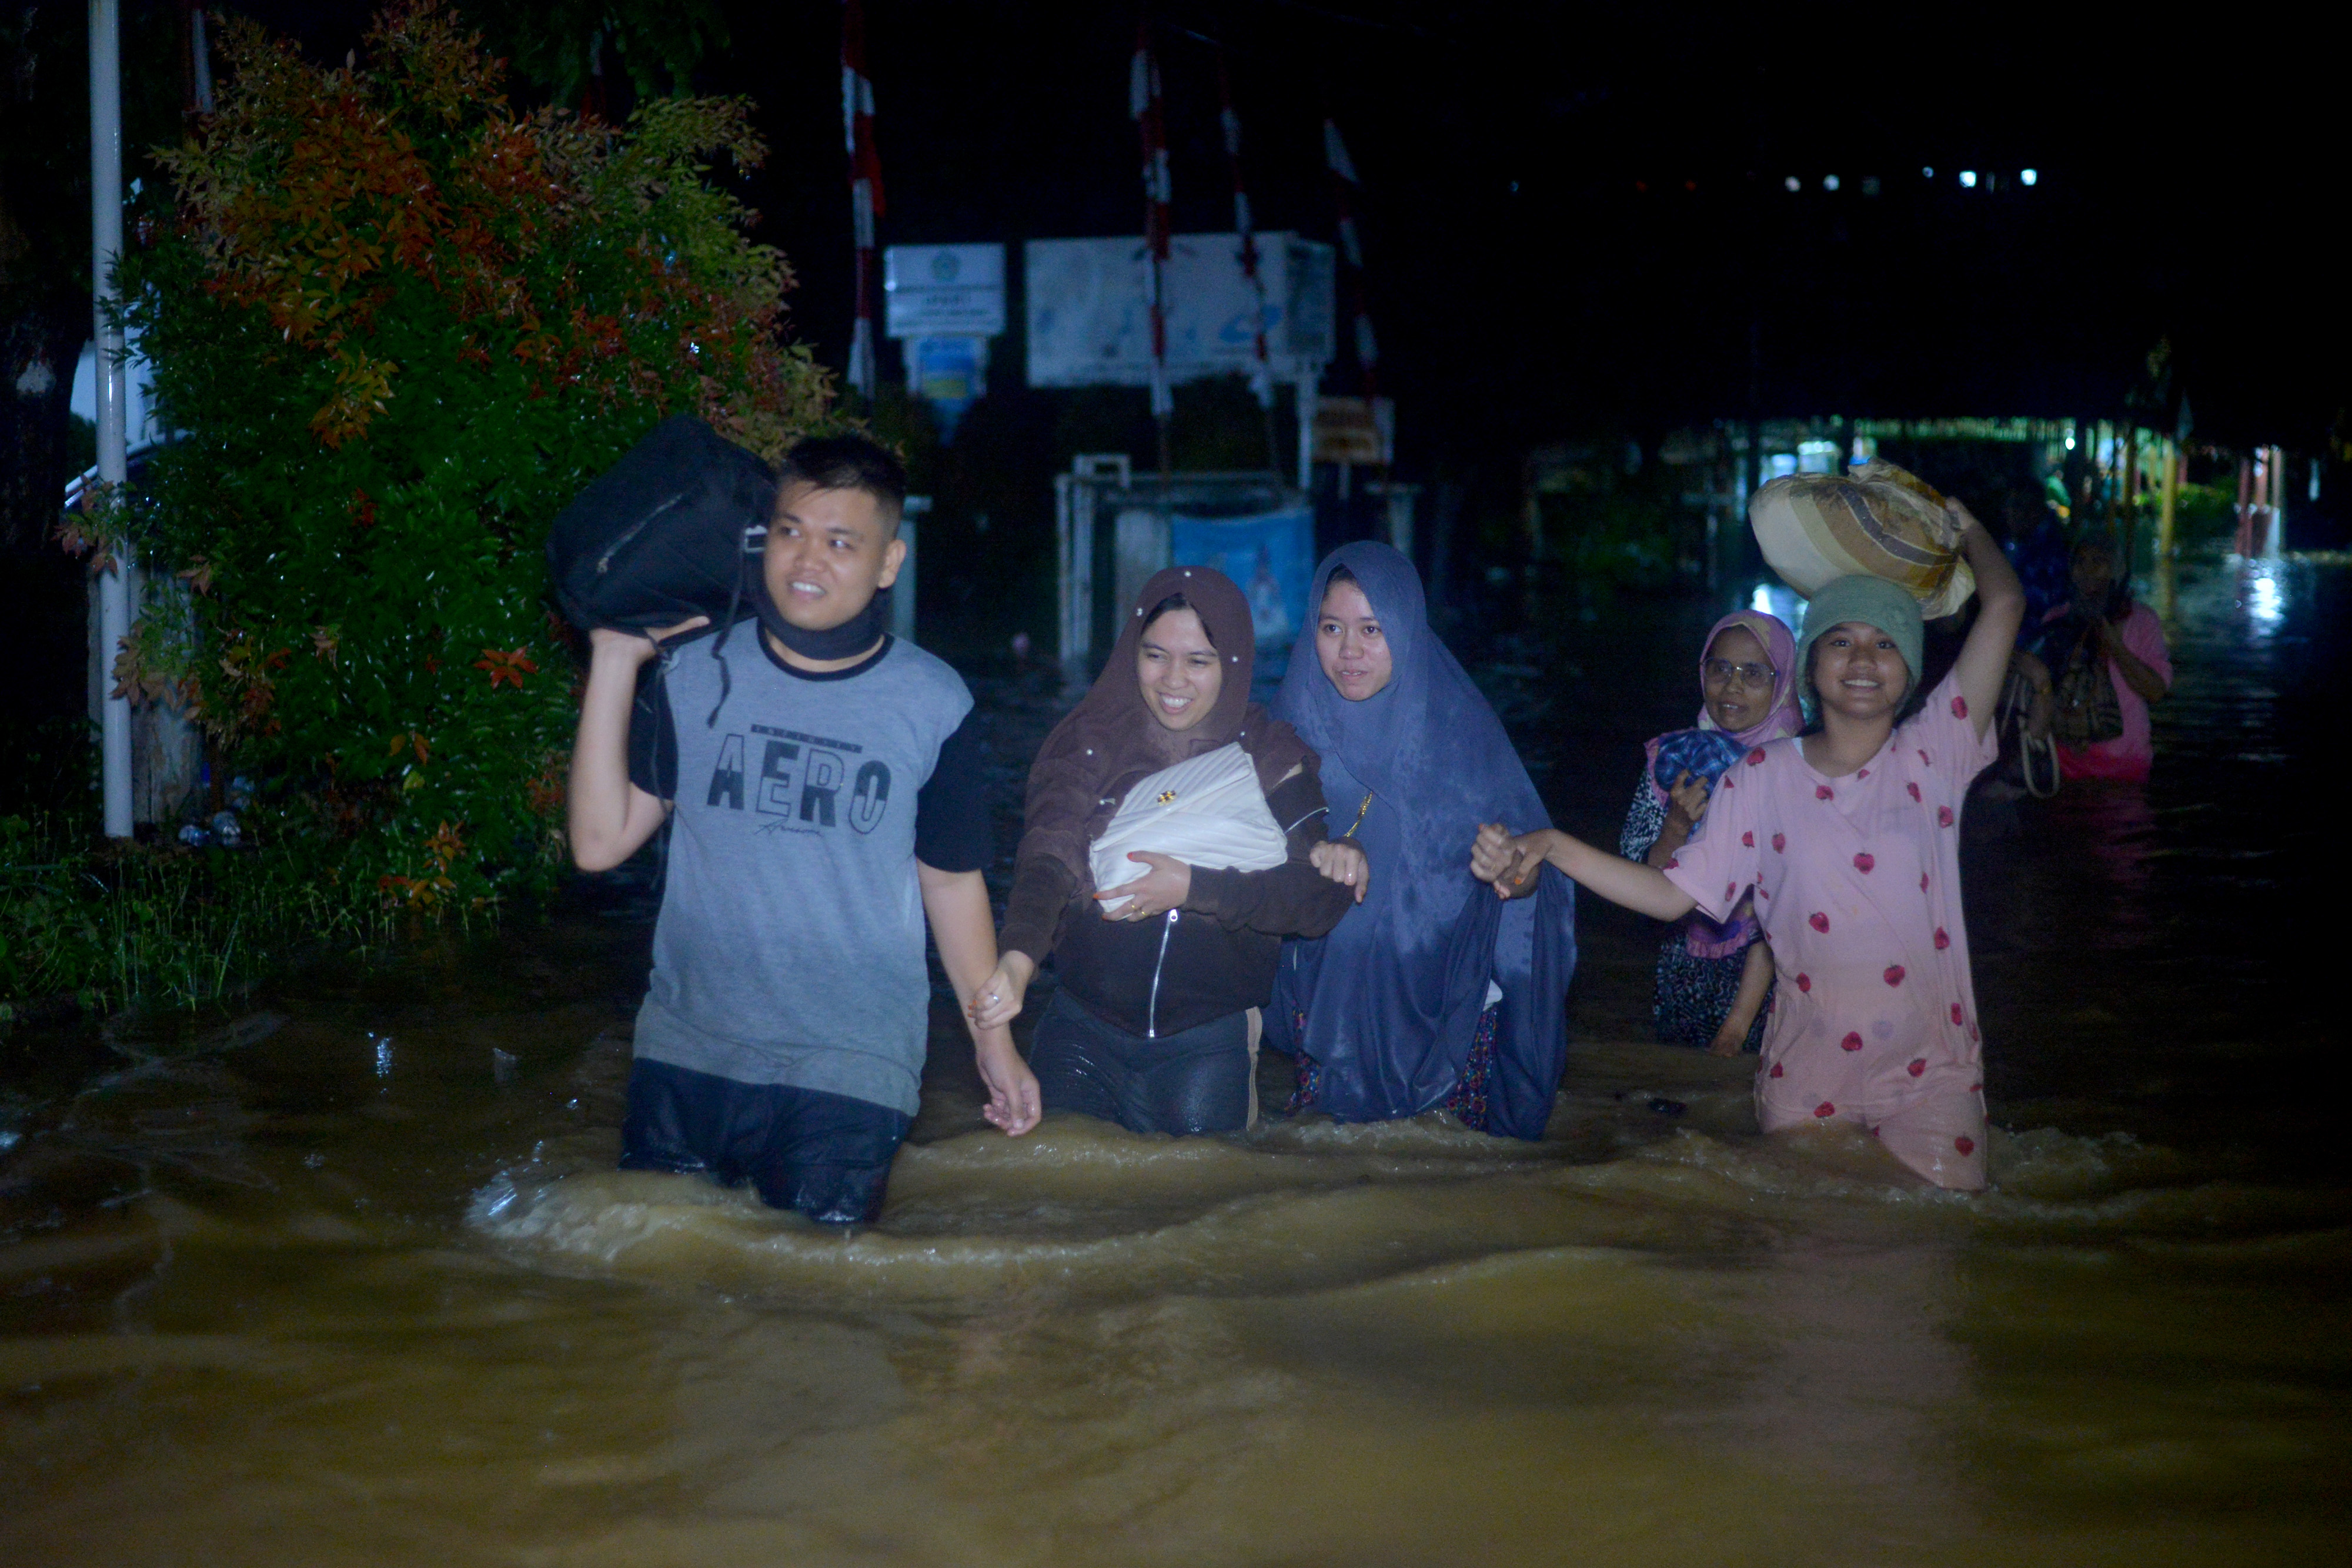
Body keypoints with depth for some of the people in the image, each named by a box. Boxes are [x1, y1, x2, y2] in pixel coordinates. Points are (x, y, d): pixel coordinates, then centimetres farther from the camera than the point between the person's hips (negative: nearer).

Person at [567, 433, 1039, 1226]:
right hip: (685, 1051, 2)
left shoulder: (933, 706, -1)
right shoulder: (695, 673, 1)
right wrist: (613, 663, -8)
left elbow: (951, 878, 9)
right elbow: (600, 842, -5)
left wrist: (993, 1038, 10)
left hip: (852, 1070, -2)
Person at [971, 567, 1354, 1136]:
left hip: (1209, 1042, -1)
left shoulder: (1271, 758, -2)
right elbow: (1047, 860, -15)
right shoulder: (1090, 743, -1)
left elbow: (1323, 897, -10)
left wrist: (1194, 887, -19)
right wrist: (1017, 957, -33)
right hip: (1082, 1030, 1)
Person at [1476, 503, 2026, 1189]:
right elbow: (1673, 894, -1)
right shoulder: (1762, 778, 3)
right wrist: (1551, 847, -11)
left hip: (1930, 1065, -1)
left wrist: (1964, 526, 15)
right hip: (1808, 1072, 1)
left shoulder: (1932, 754, 0)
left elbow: (2004, 603, -5)